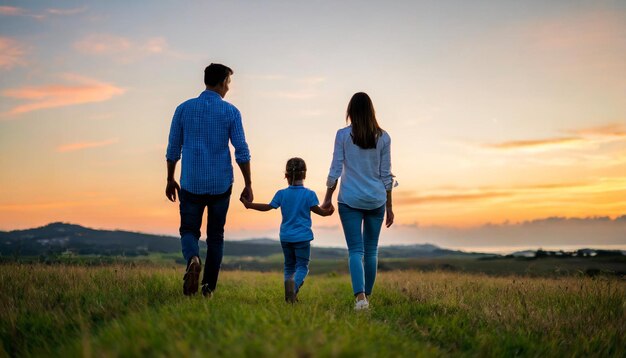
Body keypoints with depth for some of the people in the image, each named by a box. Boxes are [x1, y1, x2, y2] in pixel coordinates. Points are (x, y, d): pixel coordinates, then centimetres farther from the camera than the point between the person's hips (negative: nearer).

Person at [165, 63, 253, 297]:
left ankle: (193, 260, -20)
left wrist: (170, 180, 15)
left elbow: (173, 149, 4)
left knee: (189, 231, 12)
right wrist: (248, 185, 1)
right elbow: (242, 152, -6)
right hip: (220, 185, 0)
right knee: (215, 236, 13)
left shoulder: (184, 109, 1)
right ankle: (208, 287, 13)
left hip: (191, 184, 0)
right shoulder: (231, 112, -4)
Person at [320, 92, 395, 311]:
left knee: (355, 250, -3)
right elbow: (386, 175, 4)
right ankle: (367, 295, 21)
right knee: (371, 250, 13)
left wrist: (327, 198, 7)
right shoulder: (383, 137, 2)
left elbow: (335, 171, -3)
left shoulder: (343, 135, -3)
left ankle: (360, 296, -20)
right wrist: (389, 206, 11)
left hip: (350, 199, -2)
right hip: (376, 199, 2)